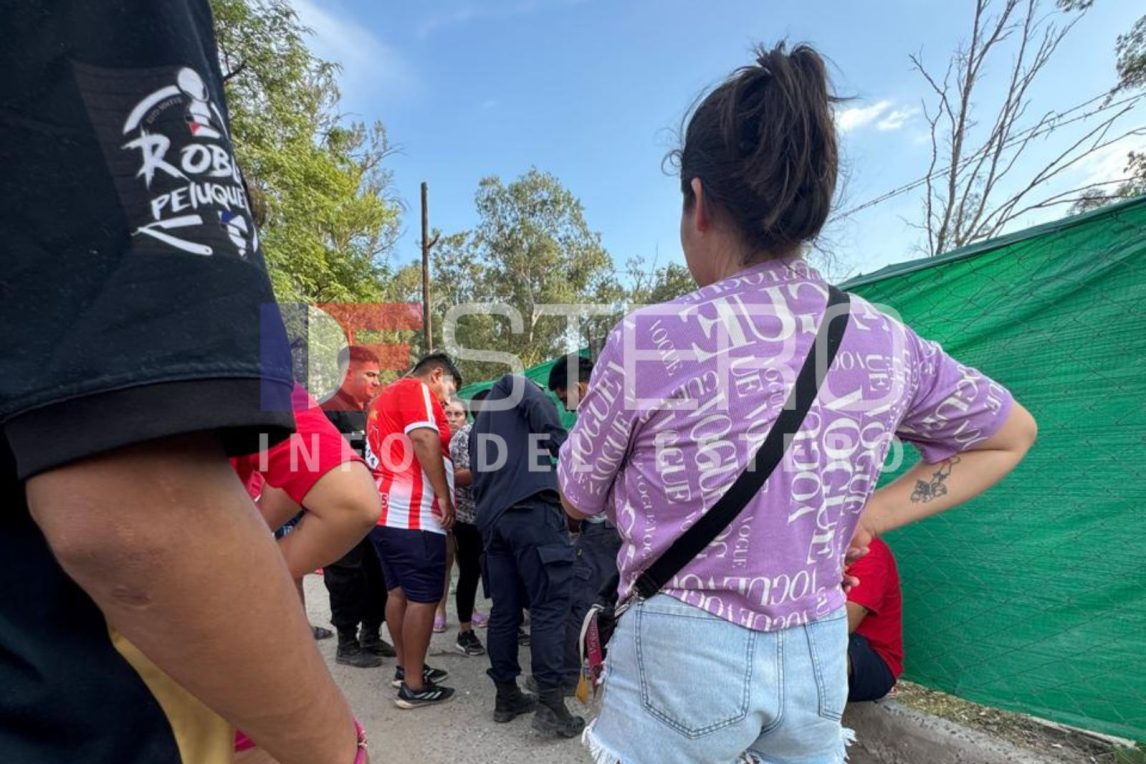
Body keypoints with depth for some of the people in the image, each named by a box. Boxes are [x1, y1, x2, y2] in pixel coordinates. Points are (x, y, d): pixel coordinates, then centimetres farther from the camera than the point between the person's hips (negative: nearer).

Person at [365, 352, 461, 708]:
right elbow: (424, 440, -20)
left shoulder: (385, 395, 23)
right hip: (413, 514, -10)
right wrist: (444, 497, -18)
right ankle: (414, 686, 2)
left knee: (398, 591, 16)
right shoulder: (417, 389, -5)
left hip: (385, 511, 10)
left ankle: (405, 668, 27)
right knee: (423, 597, -4)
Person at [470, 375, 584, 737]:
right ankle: (550, 704, -6)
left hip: (491, 518, 8)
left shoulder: (480, 422, 31)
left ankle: (506, 696, 18)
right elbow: (538, 407, -11)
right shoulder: (516, 387, 11)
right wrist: (560, 444, 0)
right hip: (532, 510, -8)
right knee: (549, 606, -6)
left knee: (504, 609, 11)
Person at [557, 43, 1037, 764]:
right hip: (819, 656, 4)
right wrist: (870, 516, 5)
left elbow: (578, 498, -5)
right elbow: (1011, 434, 12)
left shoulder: (646, 339, -22)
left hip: (680, 656, -3)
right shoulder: (888, 344, -7)